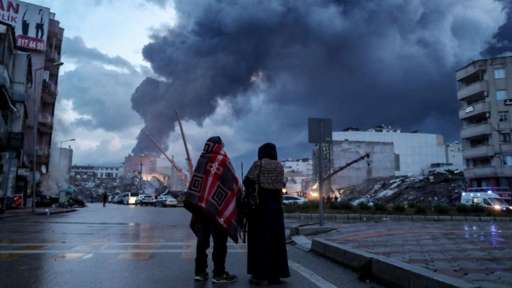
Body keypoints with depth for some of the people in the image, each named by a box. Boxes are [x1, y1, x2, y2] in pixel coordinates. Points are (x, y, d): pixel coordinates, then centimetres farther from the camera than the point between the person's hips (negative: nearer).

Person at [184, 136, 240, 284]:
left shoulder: (201, 159, 9)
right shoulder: (222, 160, -7)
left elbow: (196, 182, 10)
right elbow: (233, 182, -6)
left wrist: (196, 202, 16)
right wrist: (240, 194, 11)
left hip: (200, 205, 6)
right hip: (217, 207, -6)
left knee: (202, 239, 12)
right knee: (219, 241, 1)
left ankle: (200, 272, 15)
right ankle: (219, 274, 4)